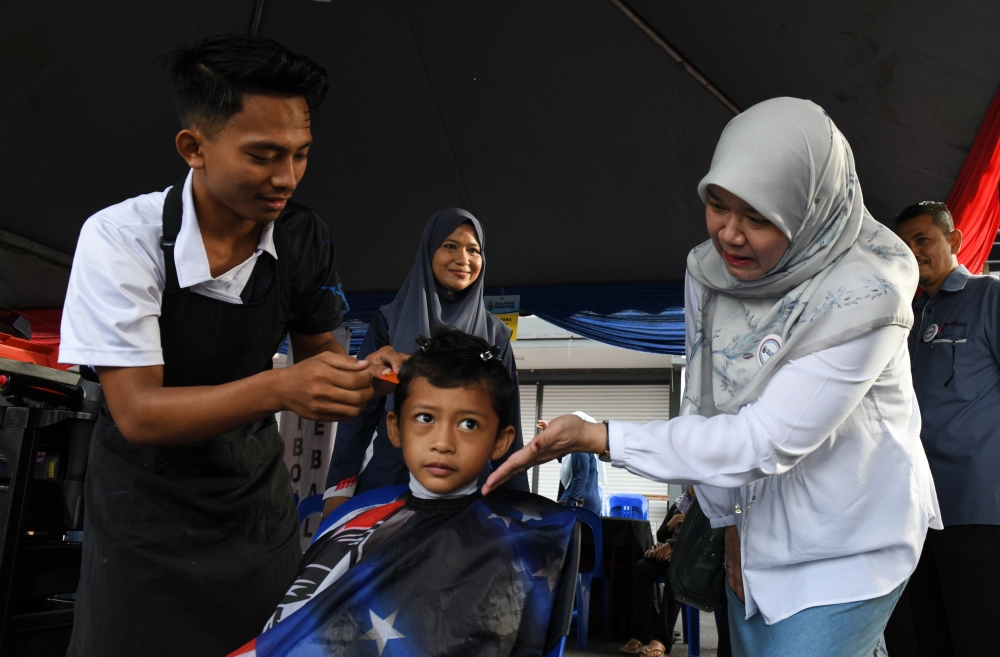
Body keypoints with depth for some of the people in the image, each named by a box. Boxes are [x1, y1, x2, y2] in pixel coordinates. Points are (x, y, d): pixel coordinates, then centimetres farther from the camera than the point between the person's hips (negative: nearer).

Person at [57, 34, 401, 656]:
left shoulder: (307, 239, -12)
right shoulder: (122, 238, -22)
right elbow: (138, 413, -26)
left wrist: (362, 370, -22)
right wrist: (278, 388, -41)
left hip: (256, 495, 4)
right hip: (147, 507, -3)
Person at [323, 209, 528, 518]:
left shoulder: (495, 334, 5)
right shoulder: (391, 320, 3)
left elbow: (506, 421, 5)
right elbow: (361, 406, 1)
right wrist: (339, 488, -5)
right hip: (388, 477, 0)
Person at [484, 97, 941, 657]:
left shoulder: (863, 296, -25)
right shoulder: (708, 270, -8)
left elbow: (763, 441, -29)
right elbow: (704, 408, -2)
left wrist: (597, 437, -31)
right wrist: (730, 525, 1)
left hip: (845, 545, -5)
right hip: (757, 532, 5)